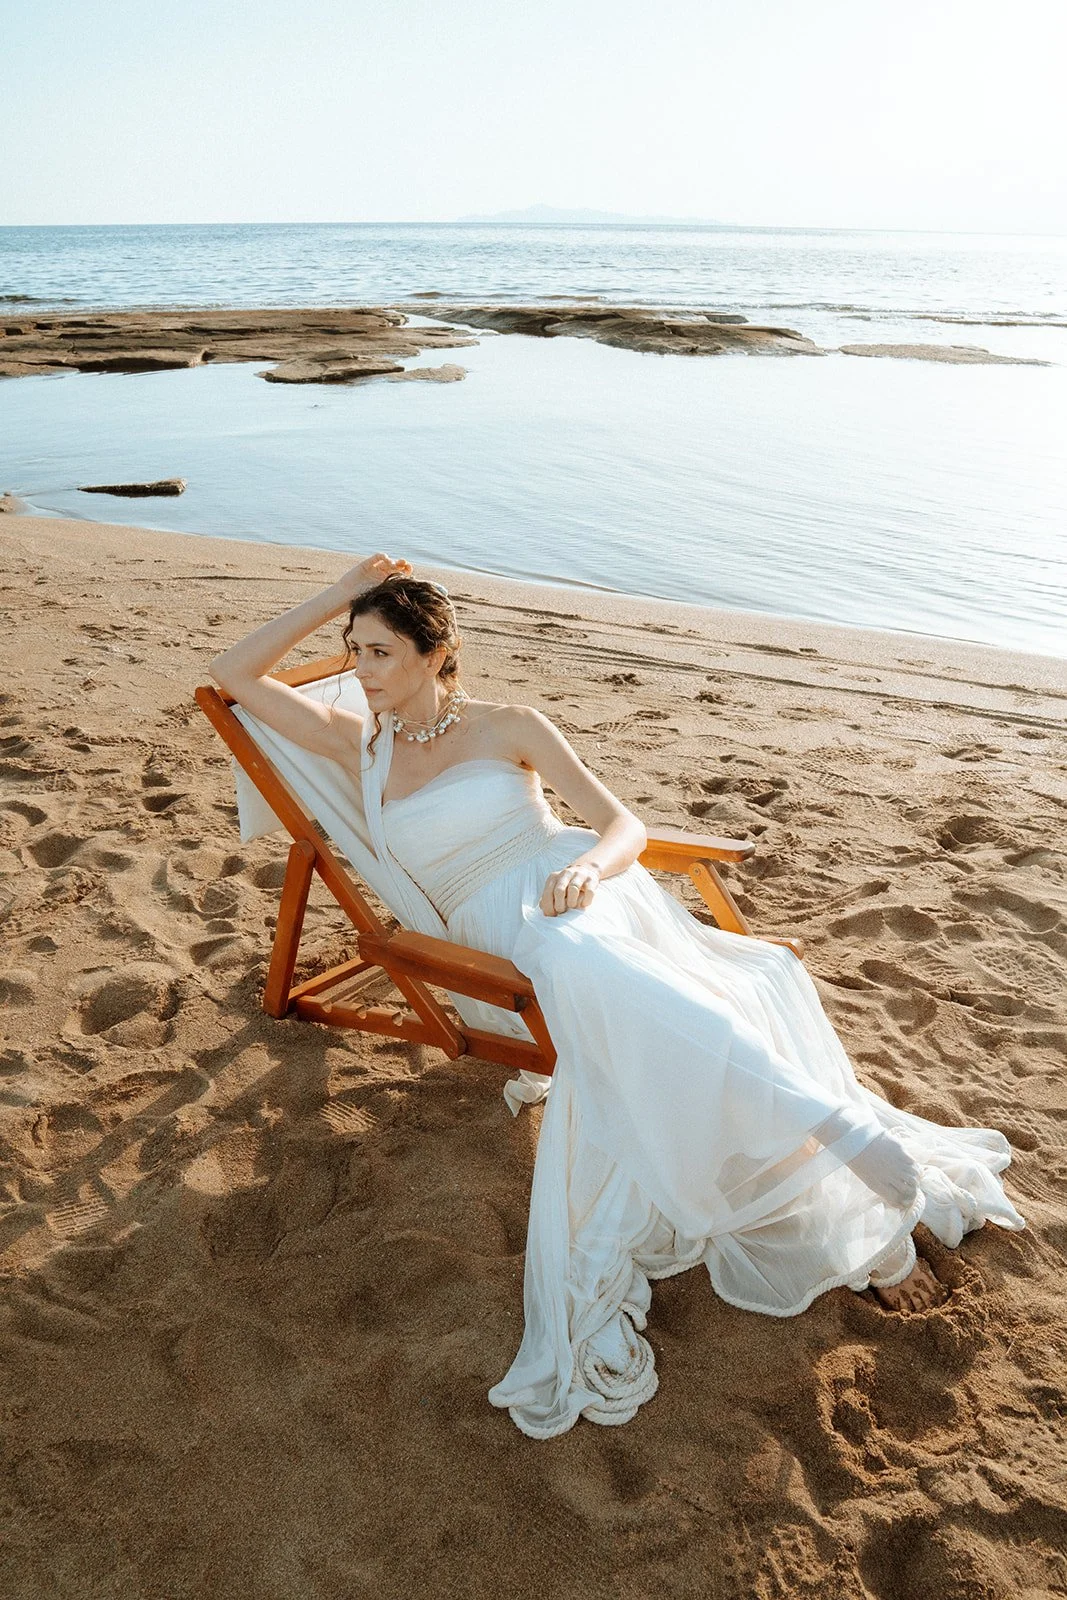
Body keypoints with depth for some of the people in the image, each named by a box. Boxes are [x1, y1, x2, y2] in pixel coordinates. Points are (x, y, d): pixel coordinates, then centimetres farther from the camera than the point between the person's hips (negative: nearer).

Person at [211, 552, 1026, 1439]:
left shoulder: (508, 726, 9)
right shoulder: (359, 745, 17)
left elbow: (625, 823, 6)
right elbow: (235, 674, 15)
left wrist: (589, 867, -17)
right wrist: (338, 594, 11)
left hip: (582, 896, -2)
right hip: (506, 934, 2)